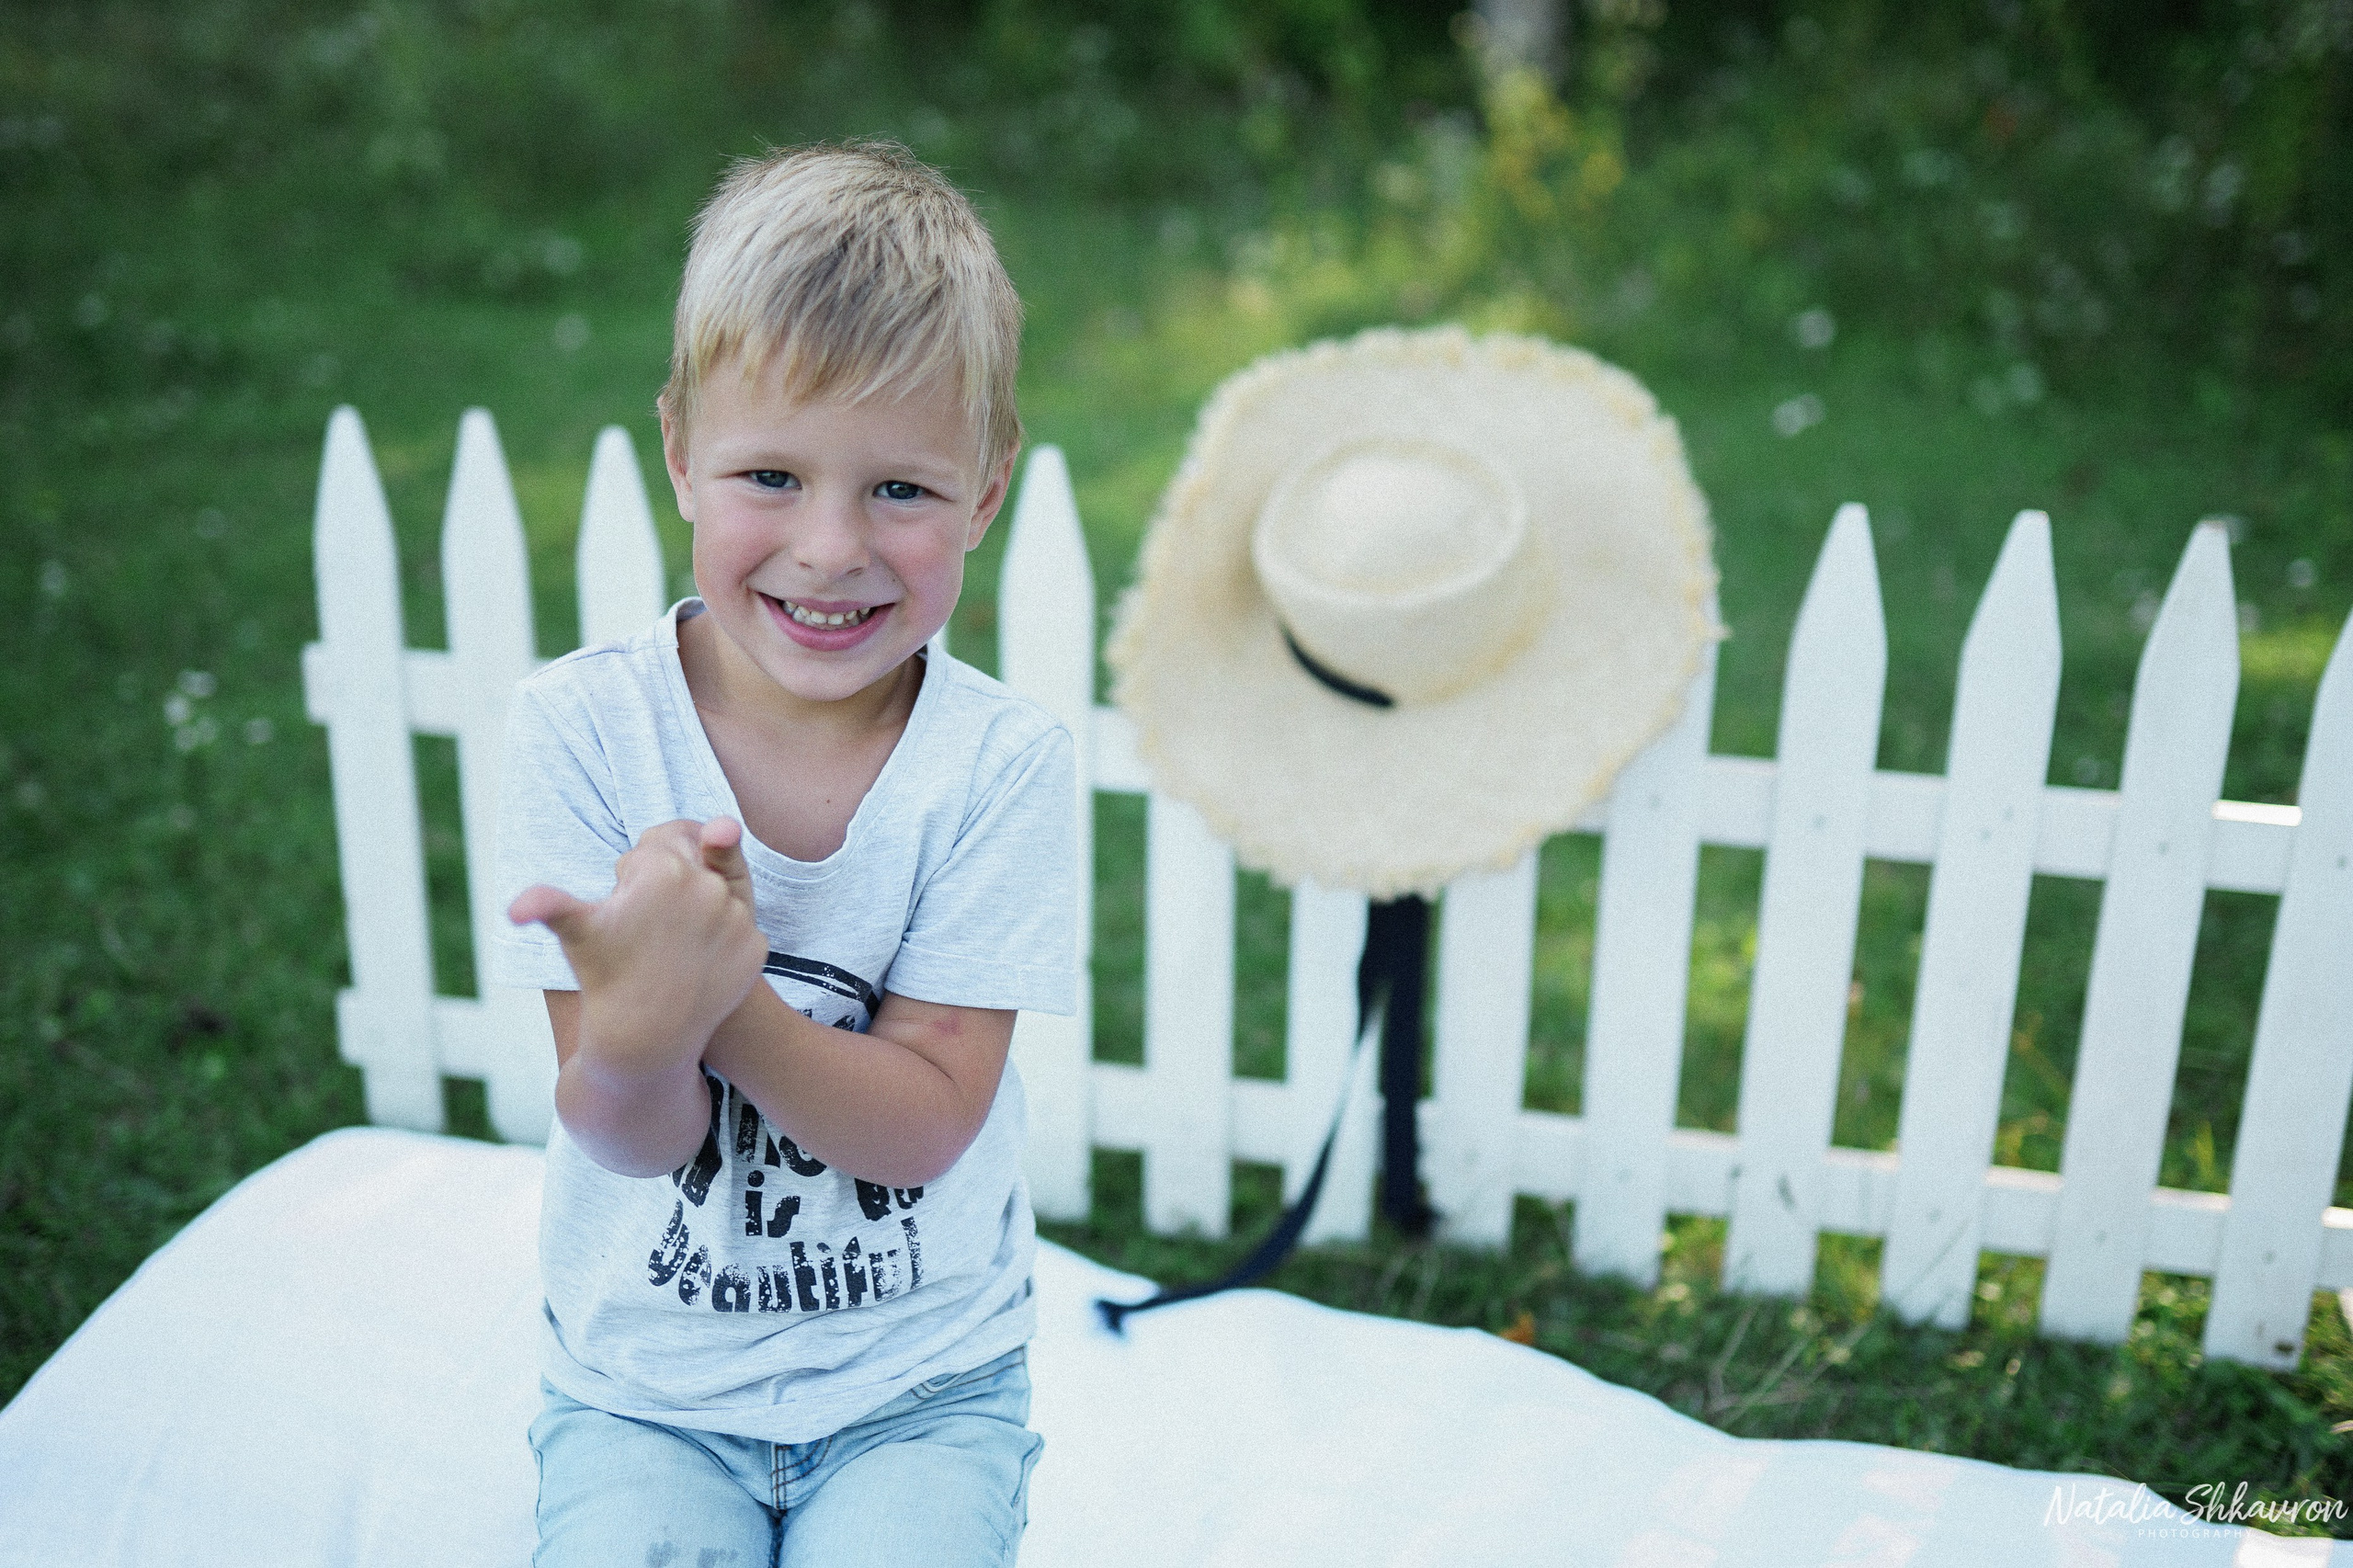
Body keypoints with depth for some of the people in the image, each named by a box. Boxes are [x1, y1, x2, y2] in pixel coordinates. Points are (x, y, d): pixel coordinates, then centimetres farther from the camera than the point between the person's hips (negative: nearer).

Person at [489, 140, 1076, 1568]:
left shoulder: (1004, 764, -13)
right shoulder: (581, 728, -12)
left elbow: (921, 1126, -15)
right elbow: (631, 1141, -14)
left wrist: (721, 992, -32)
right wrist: (639, 1024, -37)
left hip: (923, 1381, 0)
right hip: (644, 1377, 0)